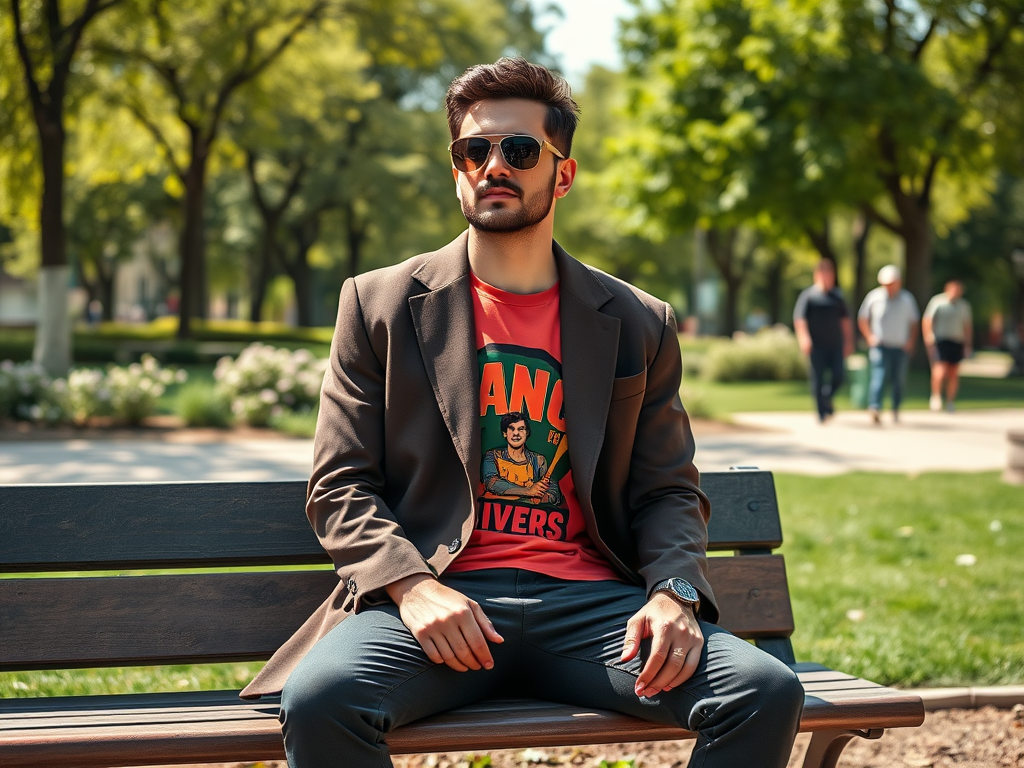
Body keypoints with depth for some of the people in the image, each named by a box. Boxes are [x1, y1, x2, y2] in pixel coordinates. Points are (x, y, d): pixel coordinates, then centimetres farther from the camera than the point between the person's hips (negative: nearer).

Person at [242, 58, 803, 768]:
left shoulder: (639, 325, 14)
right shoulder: (380, 304, 10)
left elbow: (668, 491, 16)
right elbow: (340, 485, 7)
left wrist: (673, 591, -7)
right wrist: (411, 584, -13)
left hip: (590, 602, 2)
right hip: (439, 598, -1)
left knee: (769, 694, -24)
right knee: (319, 701, -34)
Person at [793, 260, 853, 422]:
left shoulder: (837, 296, 13)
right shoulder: (808, 295, -1)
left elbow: (845, 320, 19)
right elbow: (799, 318, -8)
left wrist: (848, 342, 15)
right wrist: (804, 338, -21)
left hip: (835, 345, 4)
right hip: (817, 346, -4)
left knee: (838, 377, -4)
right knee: (818, 379, -2)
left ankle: (826, 398, 24)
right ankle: (821, 412, 7)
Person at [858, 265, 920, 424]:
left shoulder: (907, 299, 5)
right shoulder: (874, 296, -1)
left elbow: (913, 323, 14)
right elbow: (862, 319, 7)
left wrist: (910, 341, 3)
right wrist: (869, 337, -4)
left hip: (901, 347, 3)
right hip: (880, 346, -3)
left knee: (898, 380, 7)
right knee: (879, 376, -19)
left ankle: (896, 410, 23)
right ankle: (874, 407, -31)